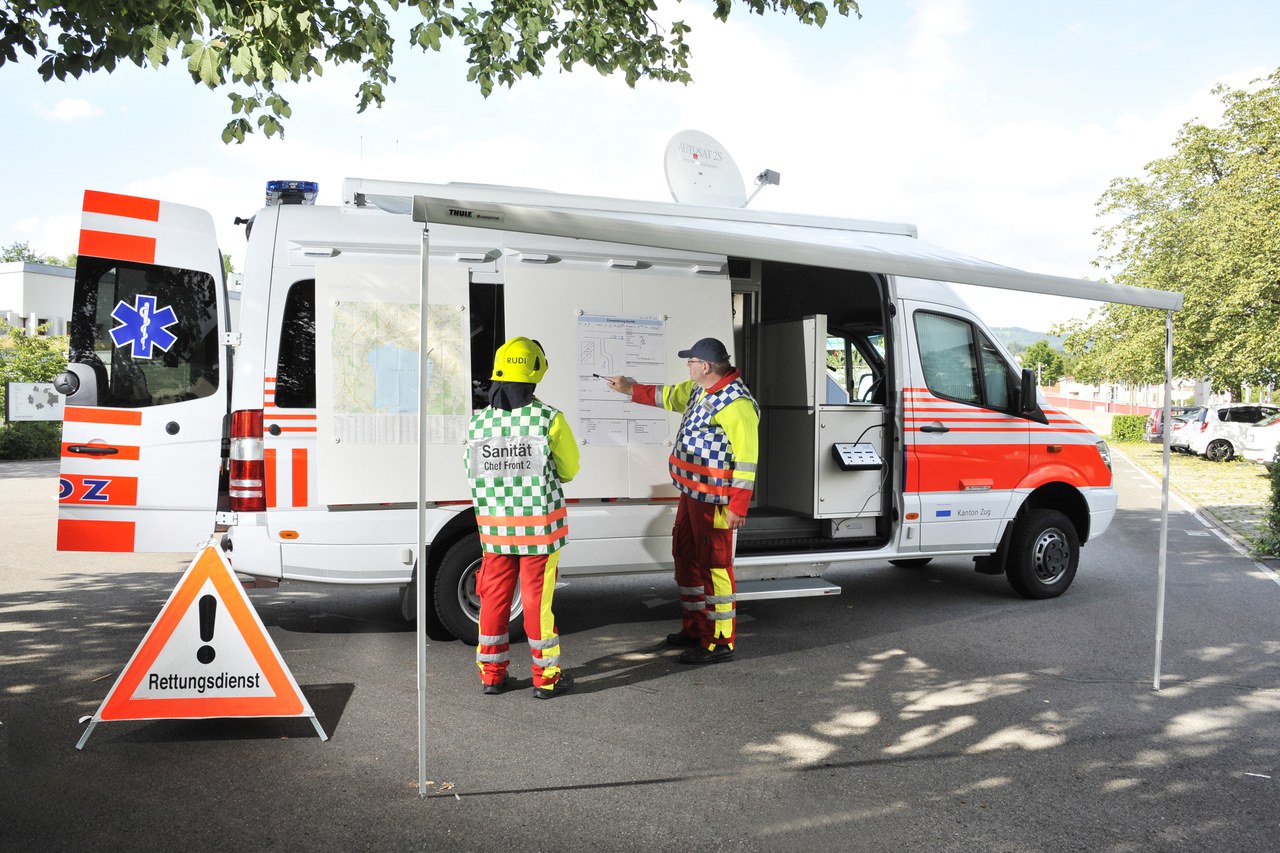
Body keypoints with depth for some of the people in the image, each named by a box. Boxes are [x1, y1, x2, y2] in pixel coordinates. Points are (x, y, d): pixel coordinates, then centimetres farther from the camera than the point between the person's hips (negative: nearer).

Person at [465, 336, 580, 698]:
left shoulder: (479, 422, -3)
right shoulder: (549, 419, -14)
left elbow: (474, 471, 3)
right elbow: (569, 469, -2)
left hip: (494, 528, 4)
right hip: (539, 526, -3)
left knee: (494, 597, 14)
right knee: (537, 600, 4)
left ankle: (492, 674, 23)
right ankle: (546, 677, 15)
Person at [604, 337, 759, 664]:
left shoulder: (735, 403, -21)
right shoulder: (700, 390, 10)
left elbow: (746, 458, -23)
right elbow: (668, 395, 29)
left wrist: (738, 507, -24)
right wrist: (629, 389, 35)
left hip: (714, 500, -11)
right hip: (692, 493, 11)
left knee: (714, 565, -5)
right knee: (686, 556, 19)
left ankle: (719, 643, 5)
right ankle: (694, 628, 32)